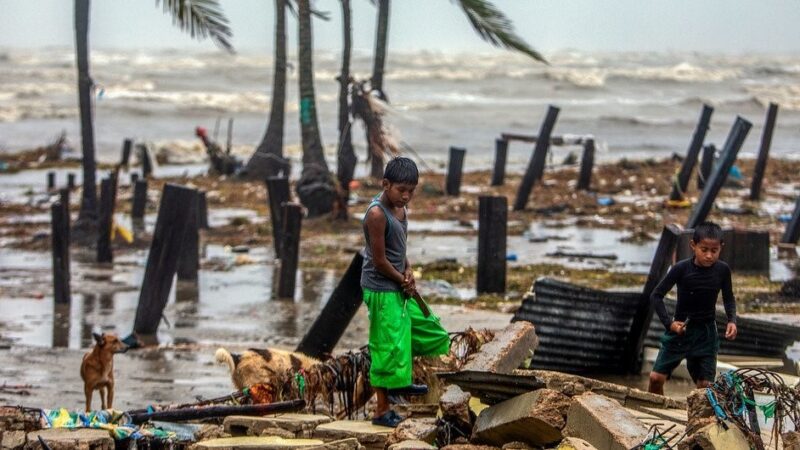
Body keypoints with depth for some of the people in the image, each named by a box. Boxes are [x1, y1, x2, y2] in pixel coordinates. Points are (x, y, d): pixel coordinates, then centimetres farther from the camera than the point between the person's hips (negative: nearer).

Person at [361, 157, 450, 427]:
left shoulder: (400, 209, 6)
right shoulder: (377, 214, -21)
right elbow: (379, 260, -20)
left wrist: (408, 271, -2)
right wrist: (403, 280, -7)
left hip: (400, 286, 9)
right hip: (382, 290, -9)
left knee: (429, 330, 19)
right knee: (388, 347, -6)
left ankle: (400, 382, 37)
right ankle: (382, 411, 2)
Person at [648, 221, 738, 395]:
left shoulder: (722, 270, -10)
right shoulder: (681, 269, -17)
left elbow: (728, 298, 9)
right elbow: (656, 296, -8)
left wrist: (732, 320, -7)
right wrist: (668, 322, -17)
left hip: (706, 332, 1)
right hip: (680, 328, -1)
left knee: (705, 384, 0)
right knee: (656, 377, -5)